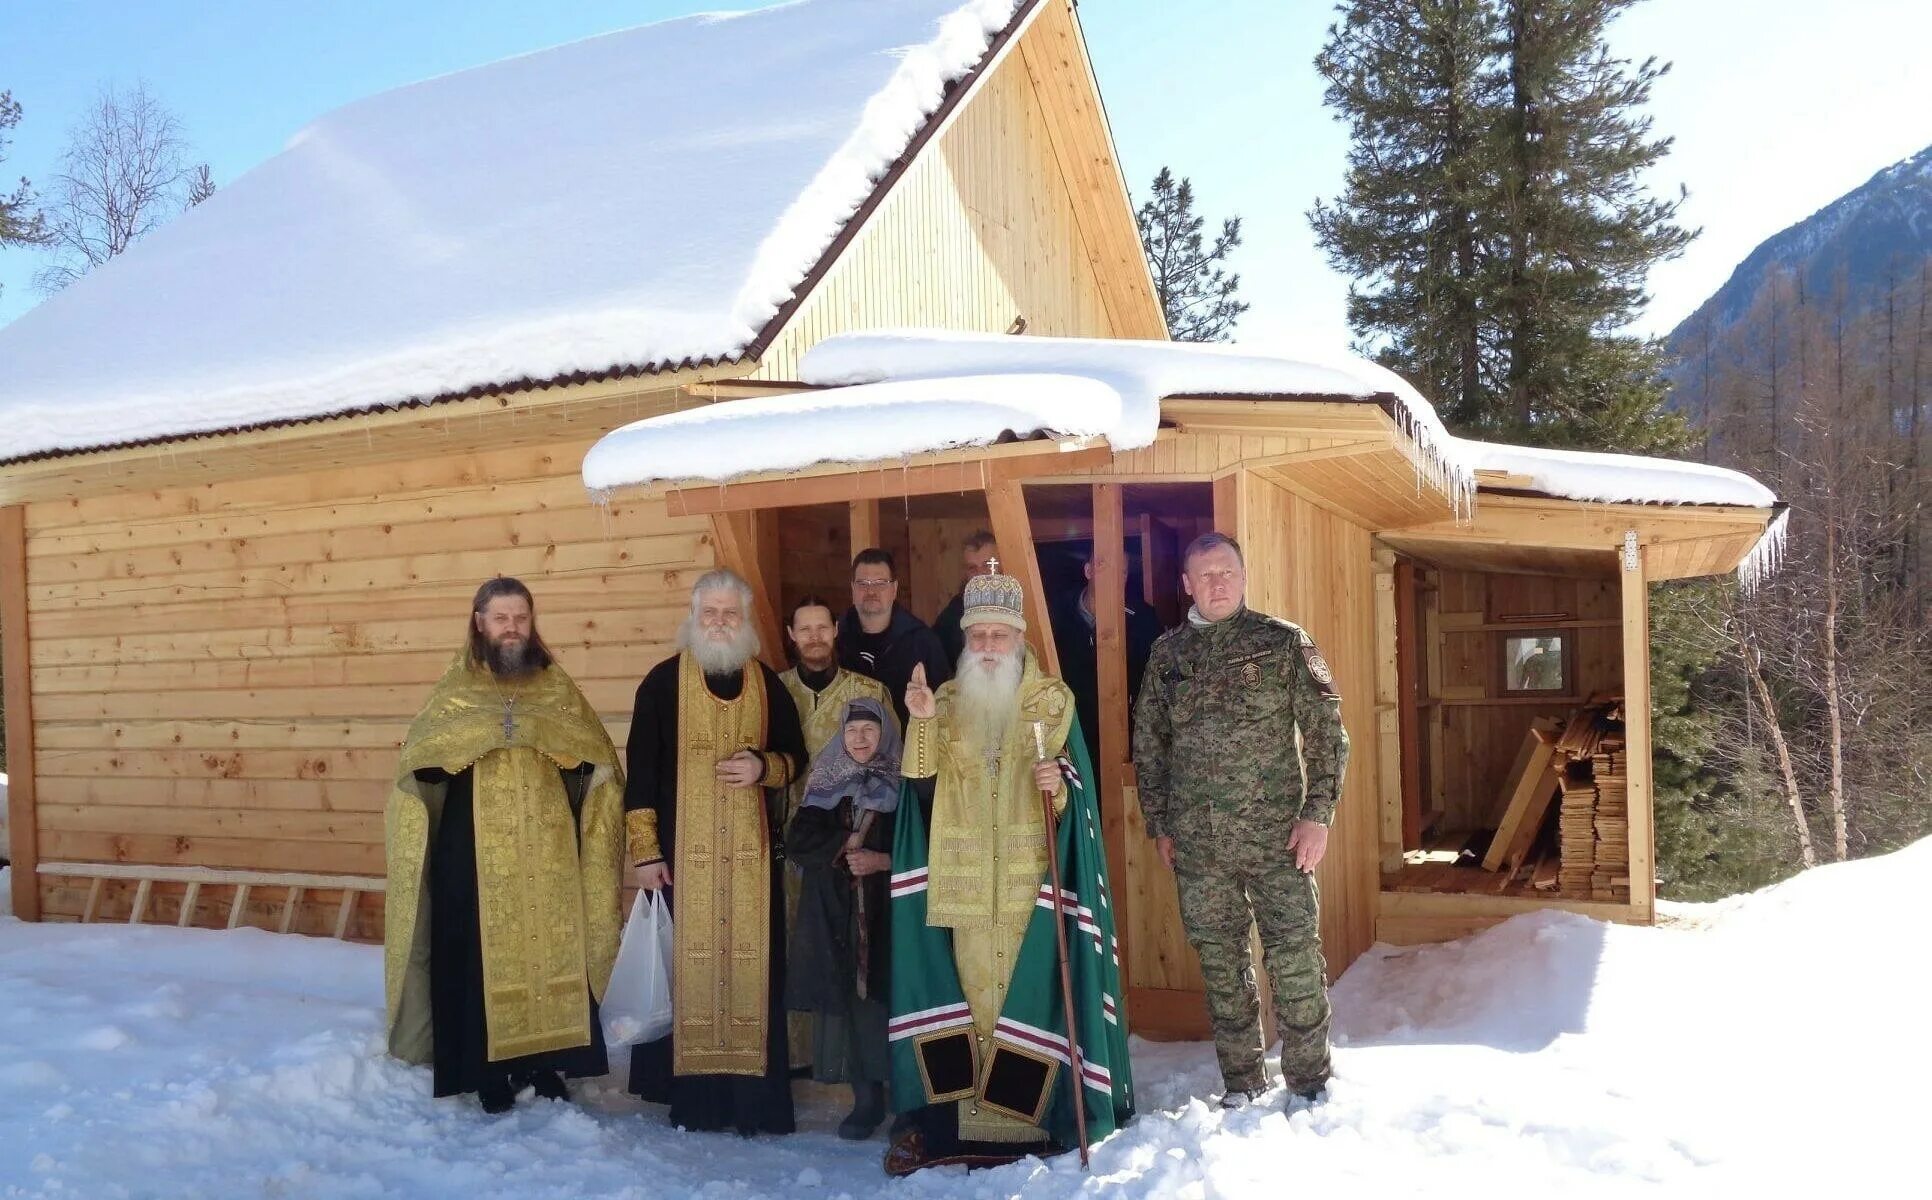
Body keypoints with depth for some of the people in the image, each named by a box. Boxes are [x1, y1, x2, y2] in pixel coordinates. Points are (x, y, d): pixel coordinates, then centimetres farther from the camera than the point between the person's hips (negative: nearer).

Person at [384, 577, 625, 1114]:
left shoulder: (557, 687, 9)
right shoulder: (455, 690, 5)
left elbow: (598, 759, 3)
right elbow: (419, 762, -6)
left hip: (547, 855, 2)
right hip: (476, 856, -2)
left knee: (551, 954, 4)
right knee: (482, 959, 1)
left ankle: (543, 1064, 17)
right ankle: (489, 1073, 13)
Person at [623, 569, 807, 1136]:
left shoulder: (767, 683, 8)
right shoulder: (663, 682, 0)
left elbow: (796, 756, 15)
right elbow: (641, 769, -1)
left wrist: (764, 766, -7)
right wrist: (643, 849, -6)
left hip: (753, 852, 2)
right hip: (682, 851, -2)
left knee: (753, 967, 0)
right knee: (685, 966, 1)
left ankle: (753, 1096, 8)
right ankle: (691, 1092, 12)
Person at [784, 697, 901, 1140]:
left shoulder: (901, 785, 3)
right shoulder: (826, 783, 11)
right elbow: (796, 841, 2)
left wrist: (881, 860, -15)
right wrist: (846, 844, -8)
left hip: (887, 911, -2)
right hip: (833, 913, 2)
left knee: (883, 996, -9)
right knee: (843, 998, -2)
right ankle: (866, 1096, 7)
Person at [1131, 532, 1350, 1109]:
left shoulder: (1283, 643, 0)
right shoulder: (1167, 653, 8)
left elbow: (1326, 731, -1)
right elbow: (1148, 743, 14)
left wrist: (1317, 814, -8)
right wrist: (1158, 824, 11)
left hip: (1276, 836, -3)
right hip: (1196, 843, 3)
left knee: (1295, 960, 1)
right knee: (1221, 964, 11)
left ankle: (1309, 1082, 17)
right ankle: (1241, 1083, 25)